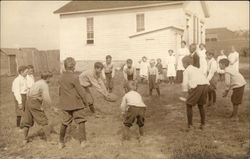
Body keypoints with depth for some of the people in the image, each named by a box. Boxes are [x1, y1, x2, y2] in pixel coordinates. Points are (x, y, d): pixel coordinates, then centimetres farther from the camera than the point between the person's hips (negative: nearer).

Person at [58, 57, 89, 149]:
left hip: (65, 105, 5)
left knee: (64, 122, 14)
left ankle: (61, 142, 22)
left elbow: (60, 92, 11)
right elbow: (80, 91, -11)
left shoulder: (61, 78, 3)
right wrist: (85, 102, 0)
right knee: (81, 121, 7)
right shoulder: (74, 78, -15)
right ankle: (83, 141, 9)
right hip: (76, 104, -5)